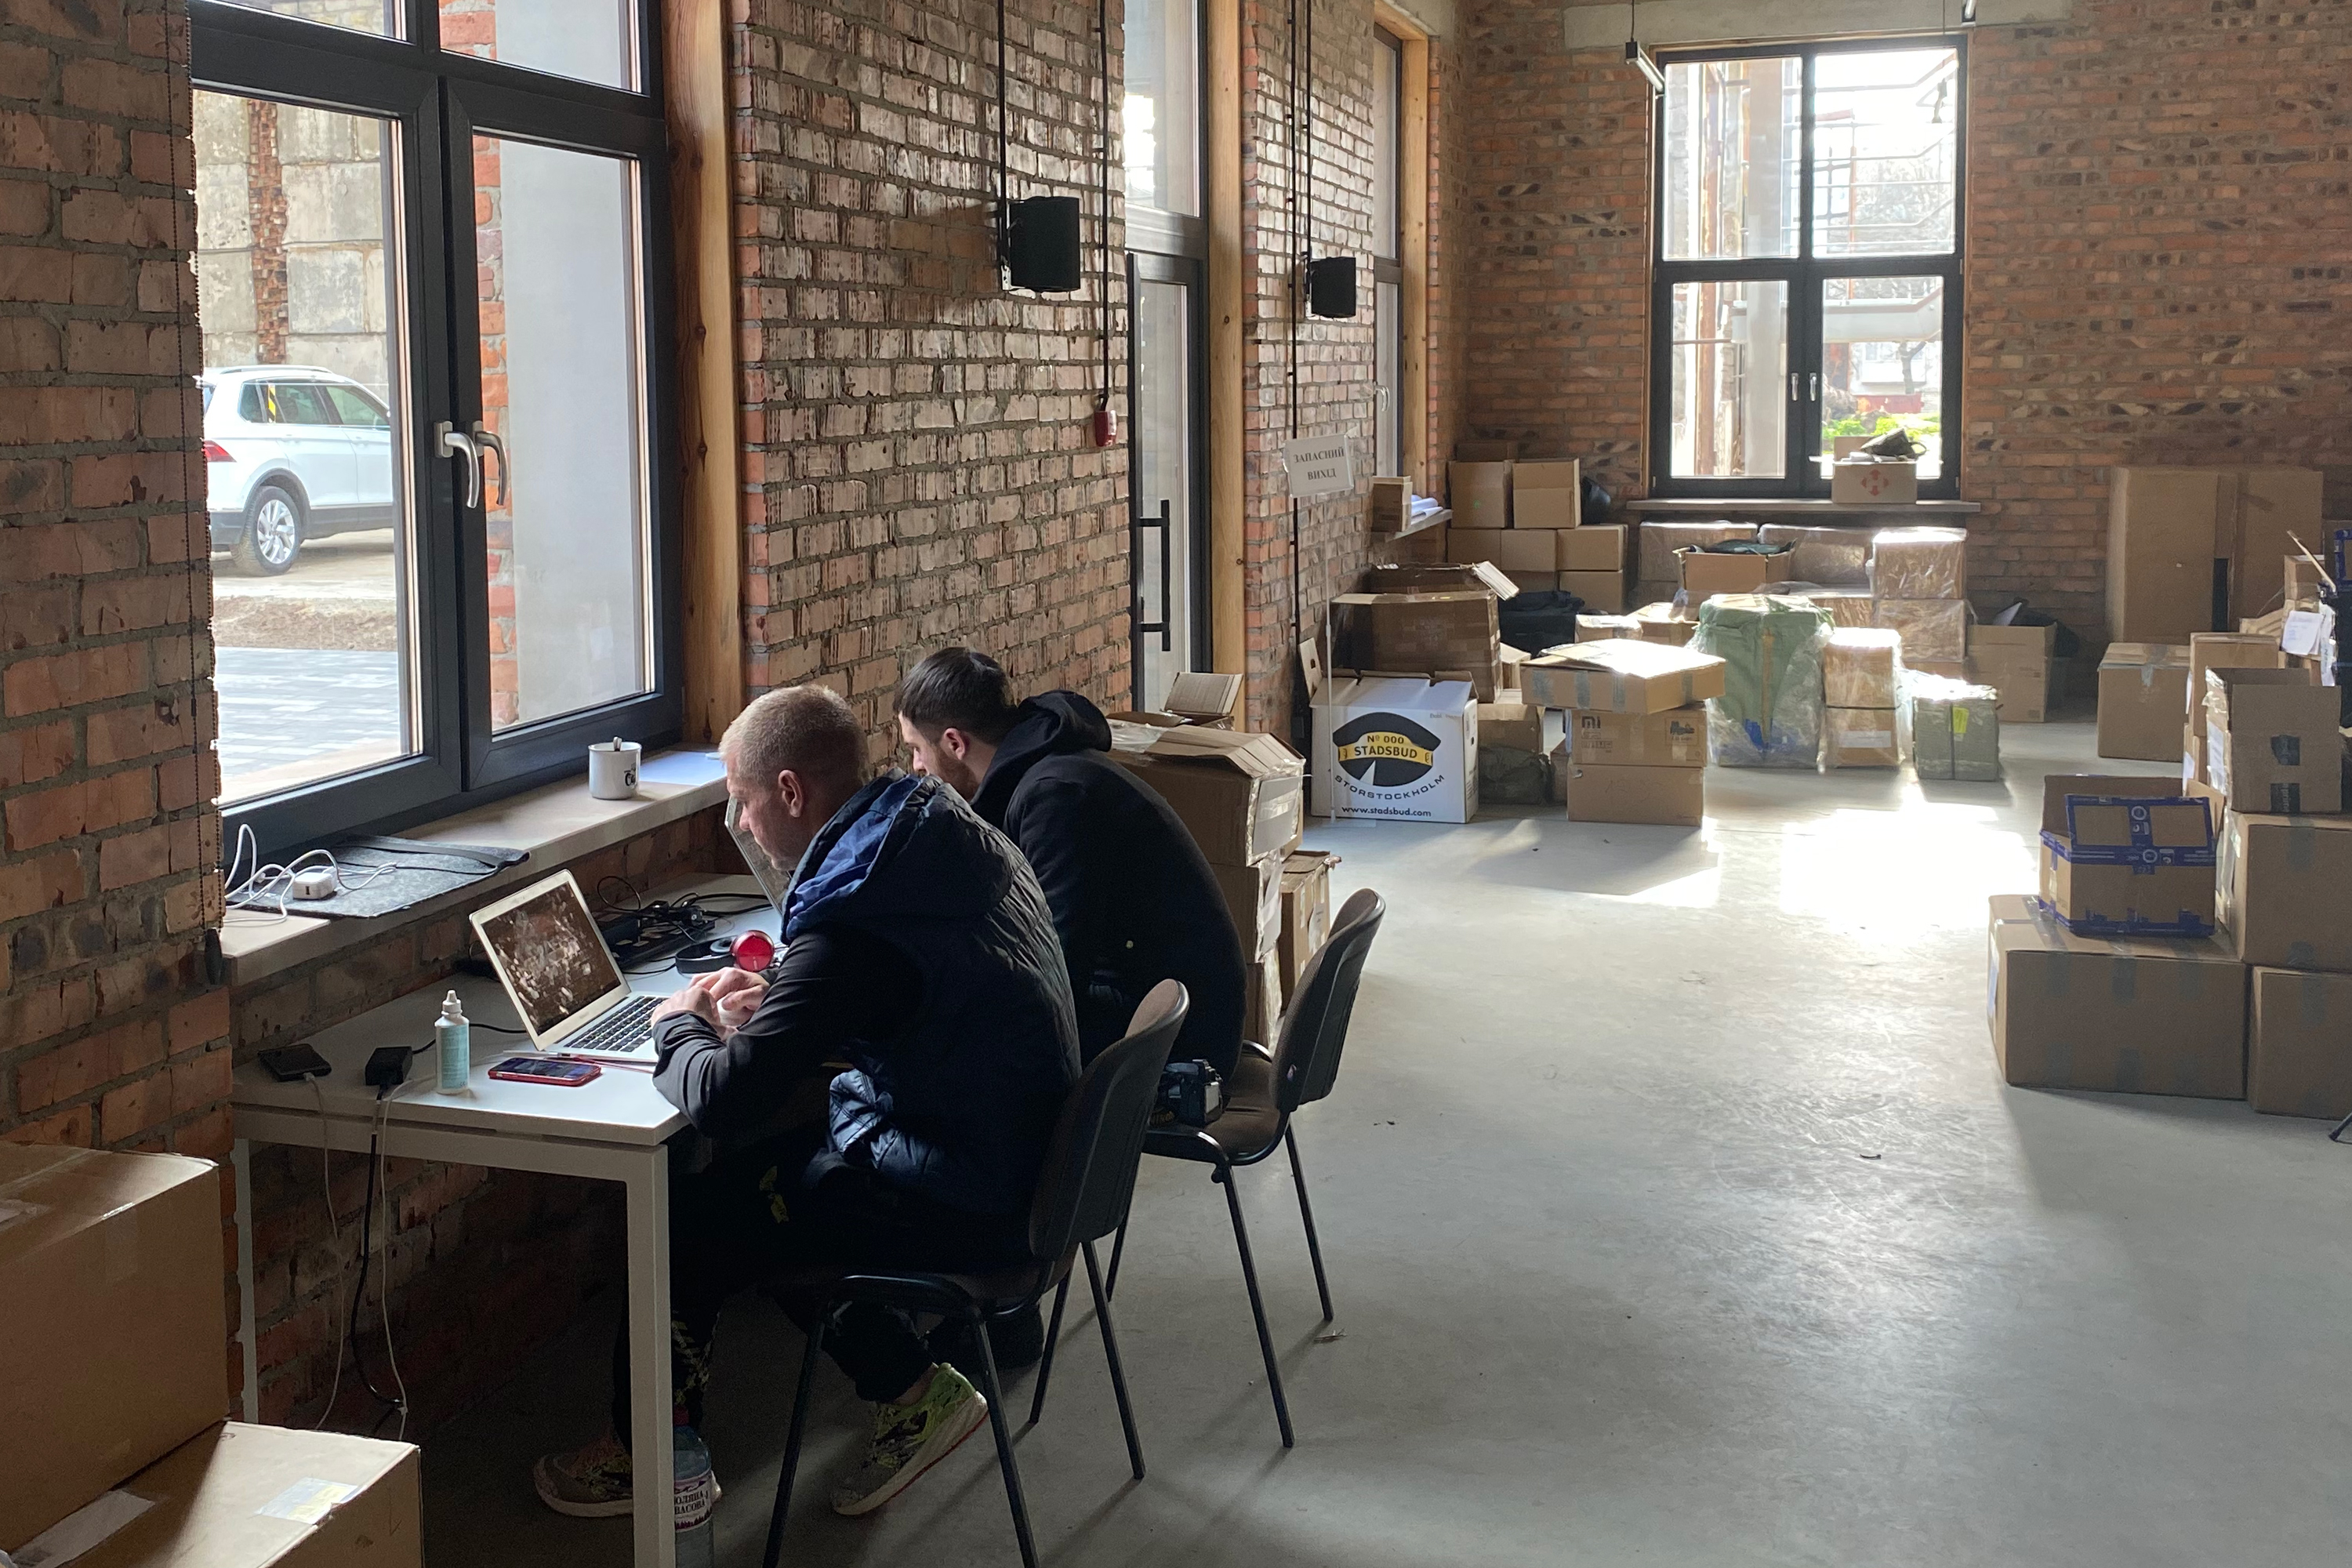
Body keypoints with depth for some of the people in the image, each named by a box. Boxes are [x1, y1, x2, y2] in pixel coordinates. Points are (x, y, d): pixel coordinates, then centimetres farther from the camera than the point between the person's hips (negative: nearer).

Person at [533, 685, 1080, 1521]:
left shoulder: (852, 920, -27)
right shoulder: (955, 831, 2)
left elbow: (720, 1102, -26)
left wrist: (681, 1026, -5)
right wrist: (780, 999, 8)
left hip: (963, 1208, -9)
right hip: (1024, 1167, 9)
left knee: (691, 1216, 6)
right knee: (755, 1166, 21)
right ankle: (911, 1388, 23)